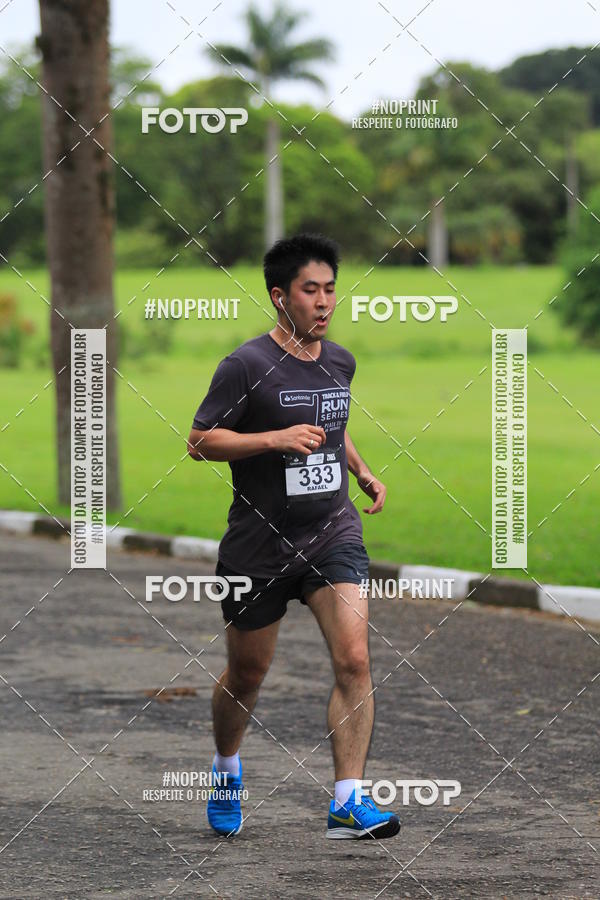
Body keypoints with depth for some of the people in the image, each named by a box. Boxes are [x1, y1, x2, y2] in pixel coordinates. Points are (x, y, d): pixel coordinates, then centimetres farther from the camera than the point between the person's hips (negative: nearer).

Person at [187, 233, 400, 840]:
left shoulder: (340, 362, 7)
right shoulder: (246, 366, -12)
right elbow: (200, 440, -12)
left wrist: (362, 471, 11)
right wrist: (276, 438, -22)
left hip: (333, 535, 4)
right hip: (258, 547, -3)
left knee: (354, 660, -15)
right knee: (246, 675, 12)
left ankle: (348, 804, -14)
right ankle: (227, 769, 42)